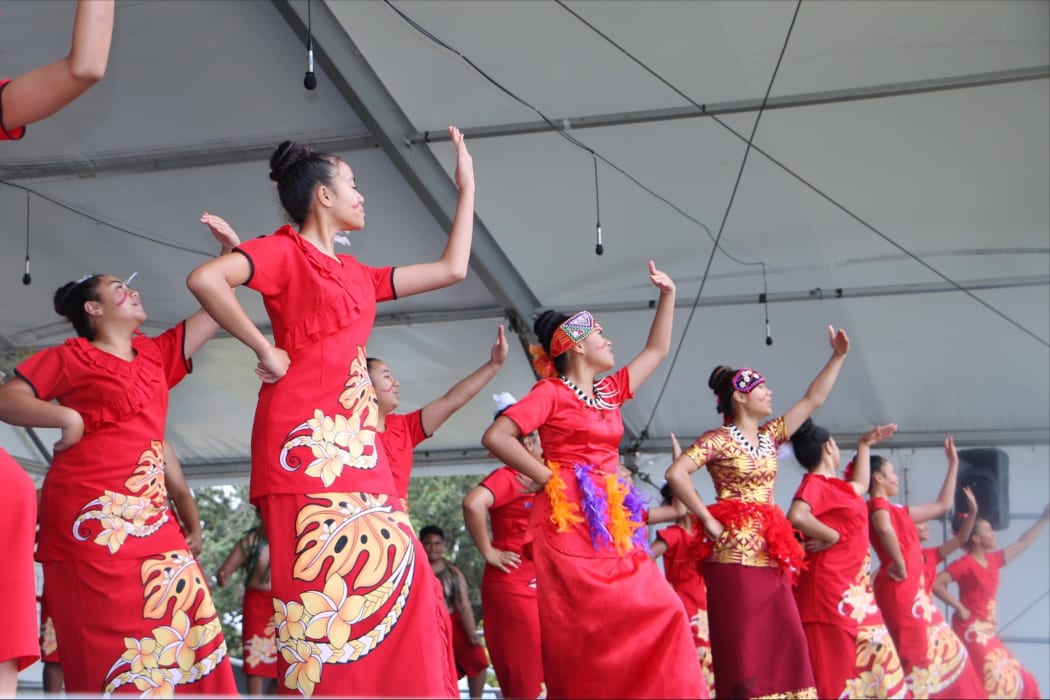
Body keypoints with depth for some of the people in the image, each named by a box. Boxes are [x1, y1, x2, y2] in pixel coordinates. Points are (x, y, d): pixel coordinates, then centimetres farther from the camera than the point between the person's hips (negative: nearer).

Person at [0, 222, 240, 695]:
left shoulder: (155, 354, 20)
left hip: (149, 513, 6)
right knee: (106, 640, -9)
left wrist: (231, 254, 20)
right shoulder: (72, 356, 4)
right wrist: (68, 417, -13)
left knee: (181, 616, -2)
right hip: (91, 512, -6)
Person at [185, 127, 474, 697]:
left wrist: (467, 189, 31)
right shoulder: (286, 250, 2)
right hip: (307, 435, -8)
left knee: (390, 581, 2)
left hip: (353, 441, 8)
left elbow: (451, 269, 28)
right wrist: (265, 350, -13)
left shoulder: (355, 275, 24)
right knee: (321, 581, -12)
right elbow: (204, 279, -16)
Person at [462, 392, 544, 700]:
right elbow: (473, 503, -30)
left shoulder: (535, 483, 15)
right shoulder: (505, 477, -10)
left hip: (534, 585, 9)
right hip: (511, 584, -9)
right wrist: (488, 552, -21)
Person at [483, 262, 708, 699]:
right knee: (585, 630, -13)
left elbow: (657, 350, 31)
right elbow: (495, 437, -10)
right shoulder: (551, 392, 0)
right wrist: (547, 477, -10)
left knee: (659, 615, -4)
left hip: (611, 522, 7)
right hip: (569, 521, -7)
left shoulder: (610, 392, 20)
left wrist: (668, 295, 27)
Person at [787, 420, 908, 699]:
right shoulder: (815, 483, -11)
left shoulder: (834, 485, 17)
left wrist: (864, 444, 40)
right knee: (832, 669, -10)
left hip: (854, 591, 10)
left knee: (873, 662, 10)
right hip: (830, 589, -10)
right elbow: (796, 516, -32)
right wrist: (831, 536, -19)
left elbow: (861, 485, 40)